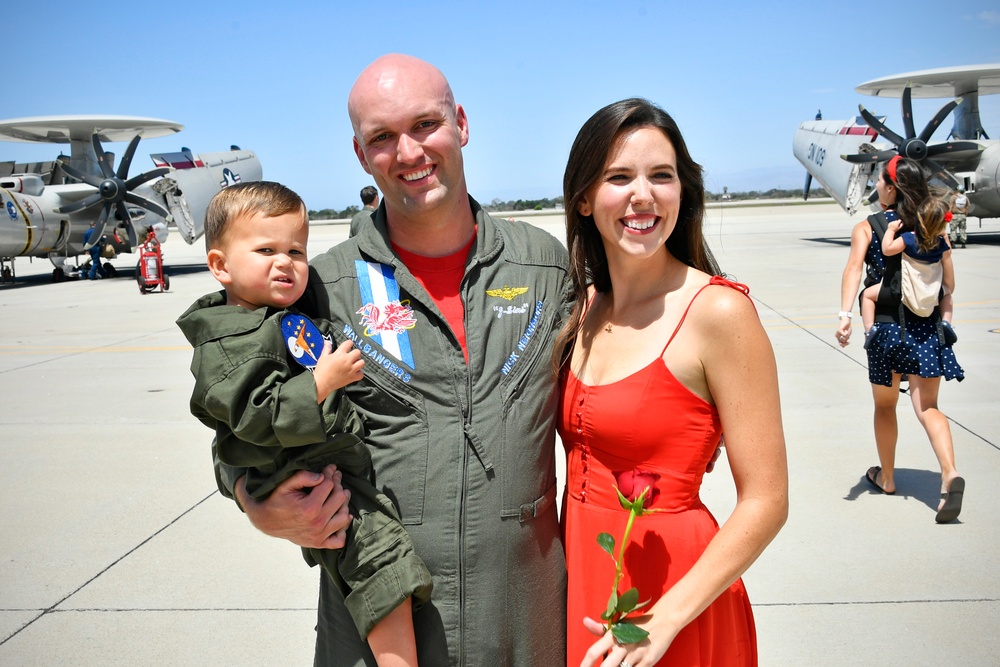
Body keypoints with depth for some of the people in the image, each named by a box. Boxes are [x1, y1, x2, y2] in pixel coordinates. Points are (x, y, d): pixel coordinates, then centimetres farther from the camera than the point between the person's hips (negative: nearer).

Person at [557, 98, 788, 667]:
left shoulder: (718, 311, -17)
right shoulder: (584, 307, 1)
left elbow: (765, 503, -16)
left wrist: (664, 621, -19)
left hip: (672, 590, -5)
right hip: (579, 575, 6)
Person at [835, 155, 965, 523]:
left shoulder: (867, 227, -4)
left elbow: (854, 268, -19)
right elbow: (948, 271, 1)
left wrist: (845, 315, -28)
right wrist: (943, 313, 14)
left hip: (887, 326, -2)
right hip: (927, 326, 2)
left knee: (885, 406, 16)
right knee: (927, 406, 2)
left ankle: (886, 477, 31)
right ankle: (950, 474, -19)